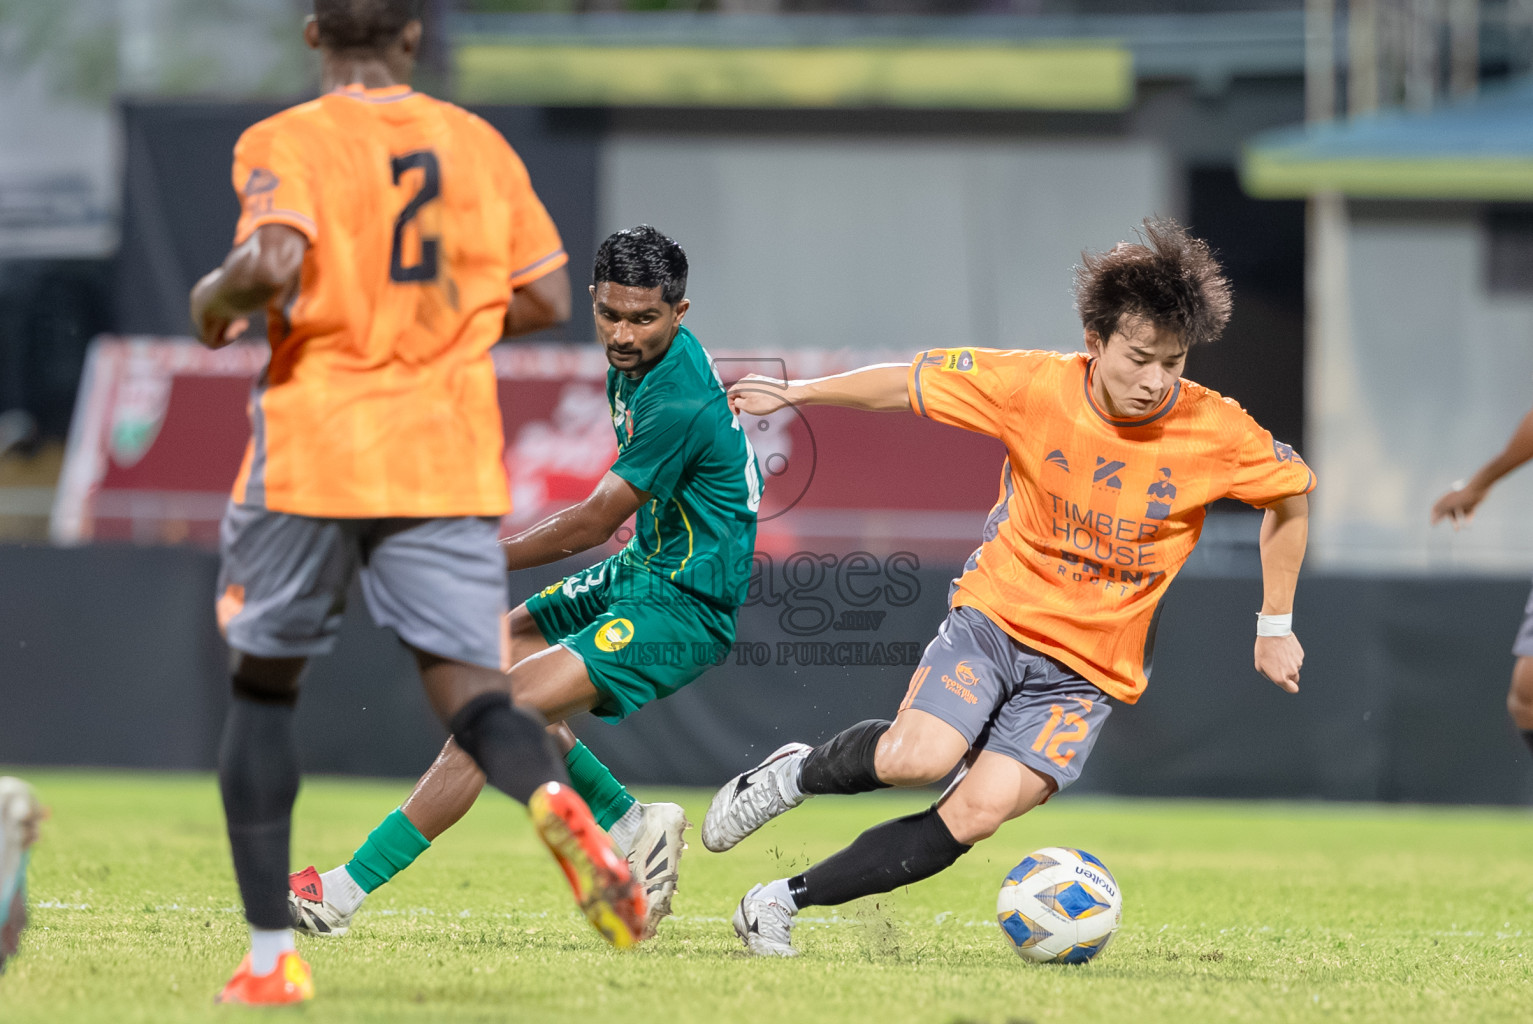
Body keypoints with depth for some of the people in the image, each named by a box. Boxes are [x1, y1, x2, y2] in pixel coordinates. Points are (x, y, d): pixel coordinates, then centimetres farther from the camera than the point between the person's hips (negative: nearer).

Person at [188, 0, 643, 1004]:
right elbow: (544, 297, 12)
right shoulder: (480, 144, 10)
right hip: (449, 459, 3)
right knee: (470, 687, 1)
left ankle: (272, 955, 10)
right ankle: (554, 796, -36)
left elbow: (272, 264, -22)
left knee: (263, 685, 14)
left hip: (313, 451, -2)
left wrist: (216, 298, 0)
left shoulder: (287, 143, -4)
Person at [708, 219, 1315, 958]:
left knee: (976, 814, -16)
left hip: (1088, 670, 1)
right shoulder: (1036, 387, -13)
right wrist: (797, 394, 4)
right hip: (998, 613, -1)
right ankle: (796, 775, 6)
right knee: (919, 756, -27)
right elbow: (915, 380, 0)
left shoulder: (1217, 434, -11)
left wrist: (1275, 625, 9)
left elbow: (1292, 490, 6)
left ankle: (787, 900, -5)